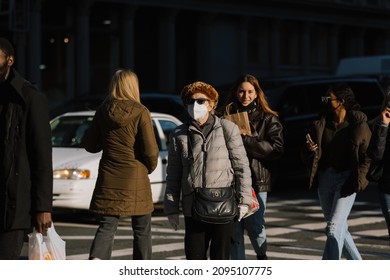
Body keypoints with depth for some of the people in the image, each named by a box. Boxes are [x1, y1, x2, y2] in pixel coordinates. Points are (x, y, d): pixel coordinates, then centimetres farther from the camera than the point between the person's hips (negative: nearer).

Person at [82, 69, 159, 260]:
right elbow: (150, 150, -11)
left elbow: (90, 145, 10)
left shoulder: (102, 112, 3)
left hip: (109, 179, 3)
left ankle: (95, 260, -20)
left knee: (107, 227, 6)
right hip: (135, 179, -3)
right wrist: (150, 167, 8)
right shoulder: (140, 113, -10)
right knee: (142, 230, 11)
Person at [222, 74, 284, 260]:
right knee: (234, 228, 2)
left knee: (255, 224, -7)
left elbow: (276, 149, -7)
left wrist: (244, 141, -13)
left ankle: (262, 255, 23)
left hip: (257, 179, -2)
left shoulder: (268, 119, 5)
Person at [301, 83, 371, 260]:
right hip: (325, 178, 6)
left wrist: (358, 179, -16)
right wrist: (311, 150, -12)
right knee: (340, 228, 13)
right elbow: (306, 157, 10)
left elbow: (368, 156, -6)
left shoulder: (358, 125, -5)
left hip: (347, 179, -6)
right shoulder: (320, 124, 8)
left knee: (334, 227, -15)